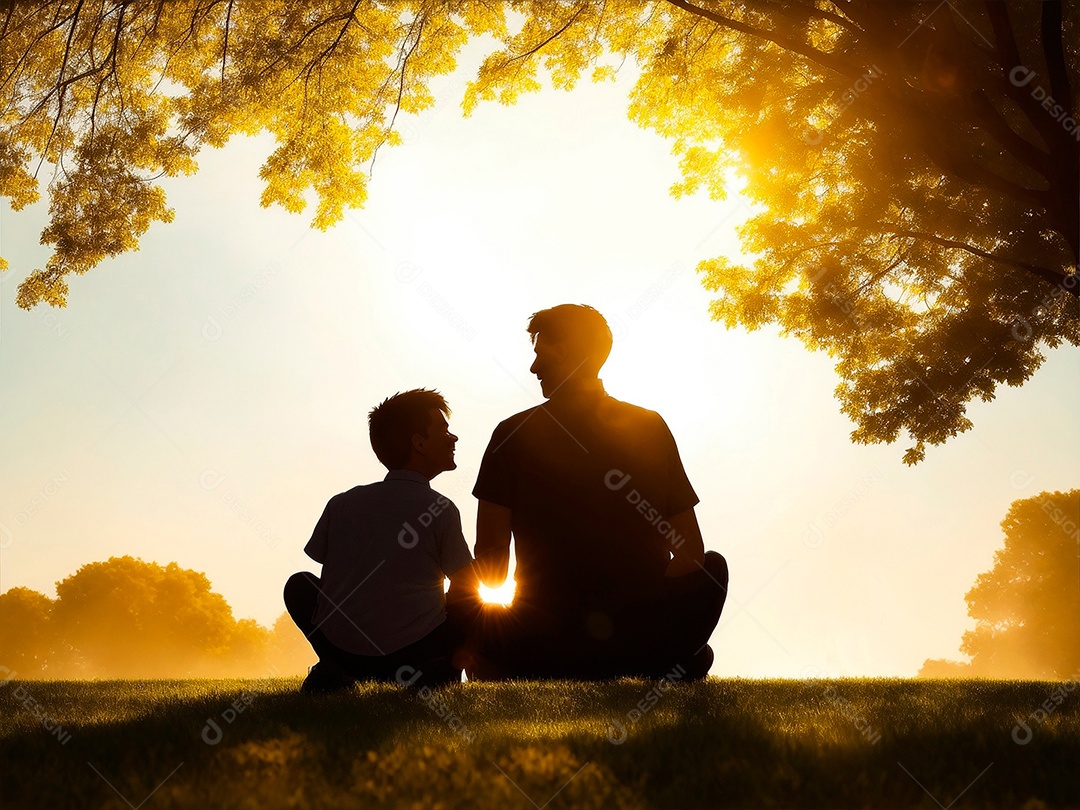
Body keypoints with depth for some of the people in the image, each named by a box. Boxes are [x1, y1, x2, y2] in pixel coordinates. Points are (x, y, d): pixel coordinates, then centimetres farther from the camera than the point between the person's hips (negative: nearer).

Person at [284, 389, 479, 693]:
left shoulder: (340, 503, 6)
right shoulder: (440, 509, -4)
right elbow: (465, 588, 4)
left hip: (341, 651, 3)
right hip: (415, 651, -3)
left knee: (299, 584, 30)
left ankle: (331, 671, 10)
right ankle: (437, 671, -1)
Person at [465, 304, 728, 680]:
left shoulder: (513, 435, -2)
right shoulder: (652, 427, 3)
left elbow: (489, 553, -2)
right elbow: (690, 553, 6)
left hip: (545, 645, -1)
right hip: (647, 639, 1)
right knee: (712, 566, 29)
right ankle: (667, 668, 11)